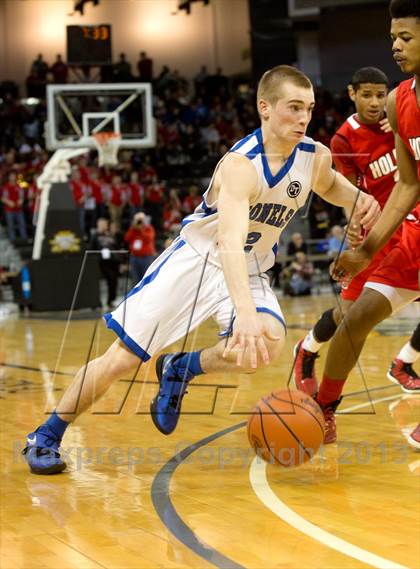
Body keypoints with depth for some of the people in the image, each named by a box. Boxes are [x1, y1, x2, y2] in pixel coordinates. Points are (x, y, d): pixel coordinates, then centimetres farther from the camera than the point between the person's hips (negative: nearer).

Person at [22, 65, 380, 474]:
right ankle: (45, 437, 14)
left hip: (250, 272, 5)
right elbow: (229, 241, -44)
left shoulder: (316, 157, -9)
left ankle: (179, 370, 1)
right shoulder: (240, 164, -29)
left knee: (269, 342, -27)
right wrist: (245, 312, -59)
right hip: (196, 257, -5)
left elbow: (328, 185, 19)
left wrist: (358, 198, -5)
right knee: (121, 358, -6)